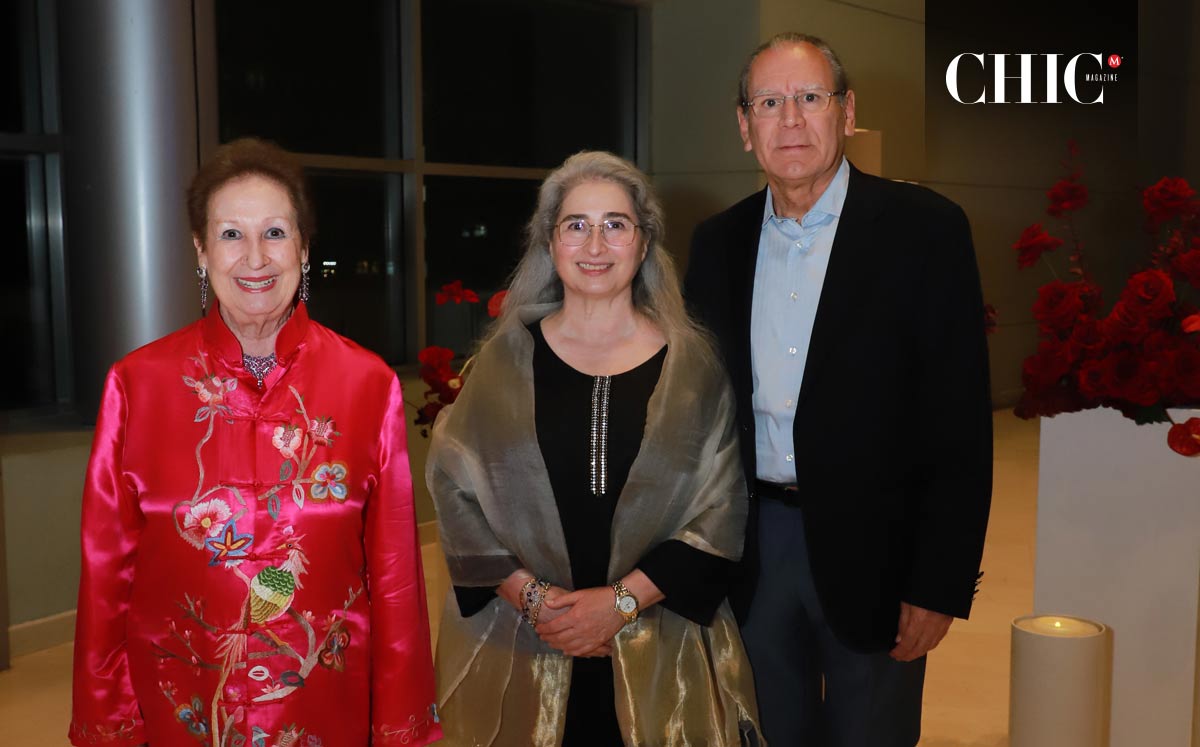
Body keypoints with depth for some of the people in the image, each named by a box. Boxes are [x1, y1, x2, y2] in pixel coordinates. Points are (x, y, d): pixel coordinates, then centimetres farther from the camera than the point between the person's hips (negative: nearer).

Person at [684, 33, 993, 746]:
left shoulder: (925, 229, -8)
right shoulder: (718, 242, 5)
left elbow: (961, 421, -10)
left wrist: (940, 583, -12)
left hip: (870, 552, -3)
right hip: (752, 548, 4)